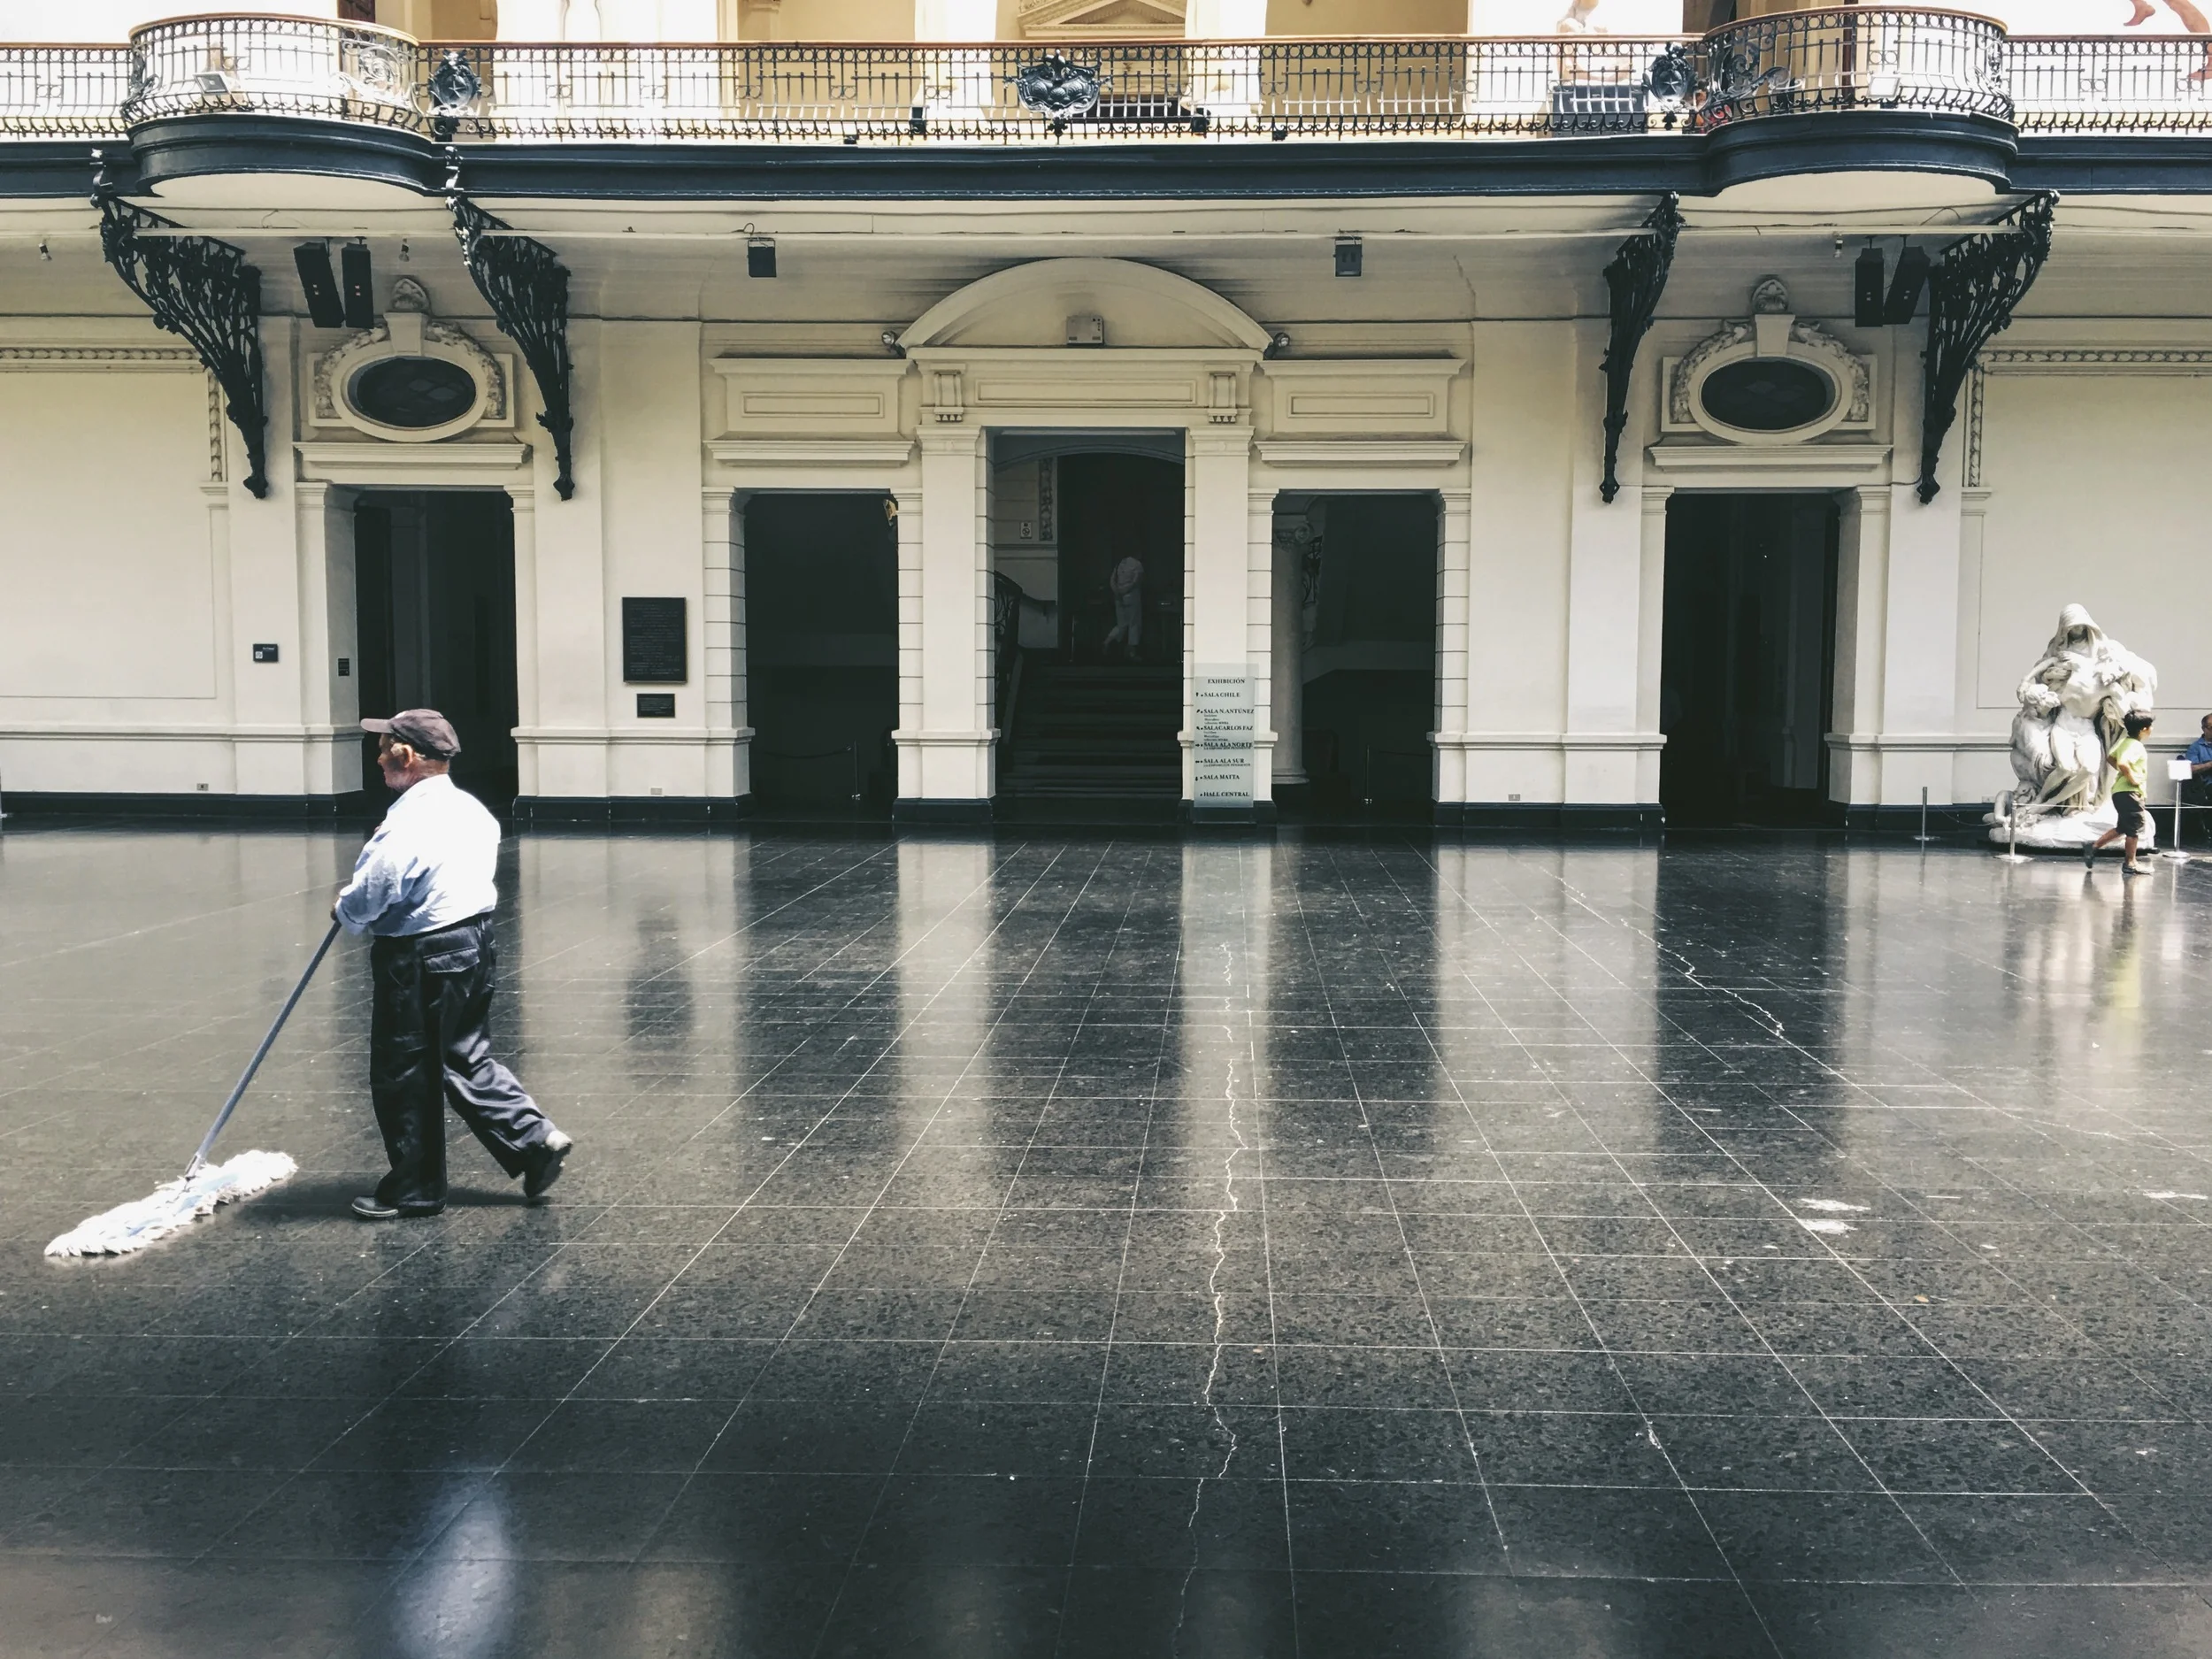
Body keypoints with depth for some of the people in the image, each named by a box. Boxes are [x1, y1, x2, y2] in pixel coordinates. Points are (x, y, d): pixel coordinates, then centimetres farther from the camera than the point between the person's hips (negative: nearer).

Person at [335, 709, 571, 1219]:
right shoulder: (472, 810, 7)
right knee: (465, 1060, 19)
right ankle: (535, 1140, 12)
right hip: (473, 942, 9)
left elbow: (367, 899, -21)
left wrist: (343, 909, 2)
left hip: (418, 962, -9)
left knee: (403, 1076, 6)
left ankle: (414, 1188, 17)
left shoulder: (408, 824, -21)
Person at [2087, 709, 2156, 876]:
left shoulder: (2125, 741, 10)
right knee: (2134, 828, -1)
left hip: (2120, 791, 10)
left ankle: (2093, 847, 15)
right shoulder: (2135, 745, -18)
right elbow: (2123, 763, -34)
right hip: (2130, 792, -10)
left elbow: (2111, 758, 24)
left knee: (2122, 828, 17)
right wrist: (2132, 778, -22)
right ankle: (2130, 864, 5)